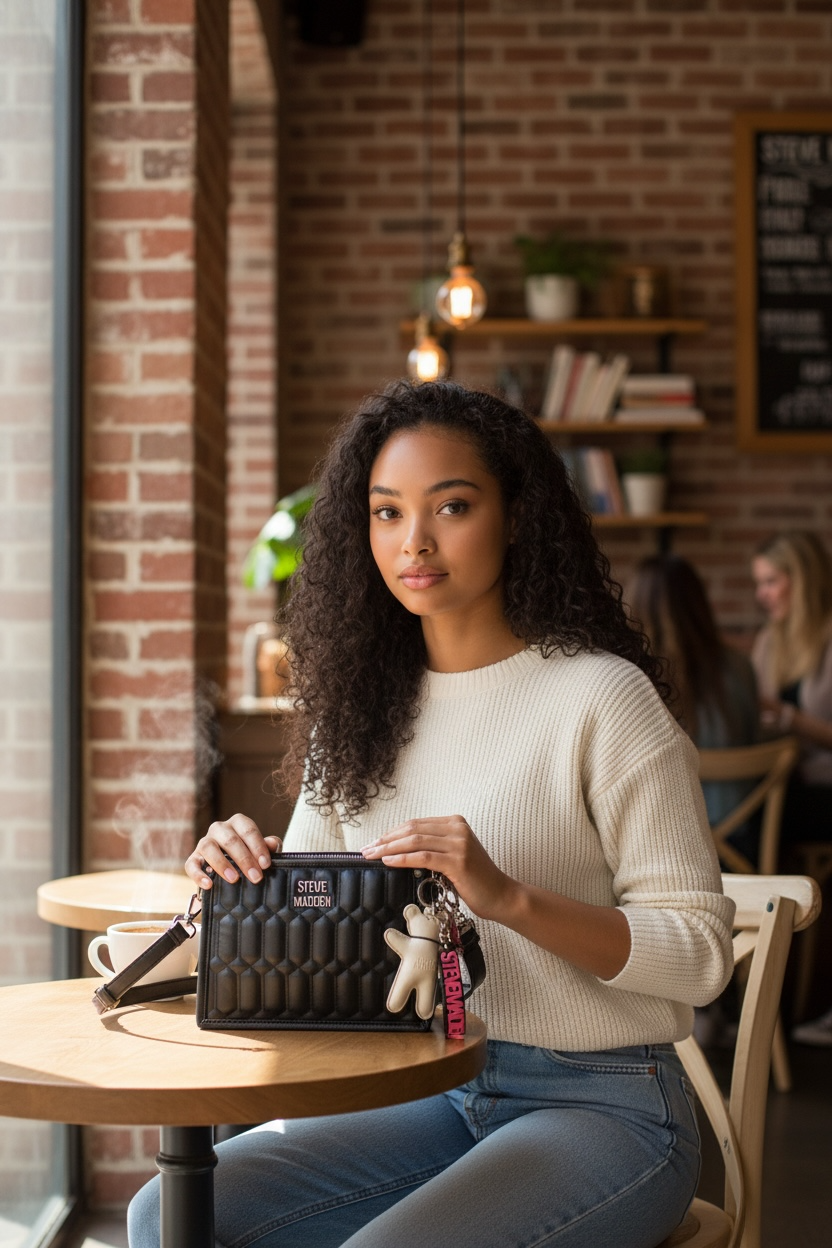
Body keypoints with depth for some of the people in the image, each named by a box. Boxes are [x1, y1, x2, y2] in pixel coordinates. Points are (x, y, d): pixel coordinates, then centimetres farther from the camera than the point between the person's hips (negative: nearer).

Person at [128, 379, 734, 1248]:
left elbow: (700, 952, -13)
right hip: (432, 1094, 5)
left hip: (601, 1106, -5)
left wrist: (508, 897, -27)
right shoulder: (364, 708, 8)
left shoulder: (600, 697, -12)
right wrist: (243, 871, -11)